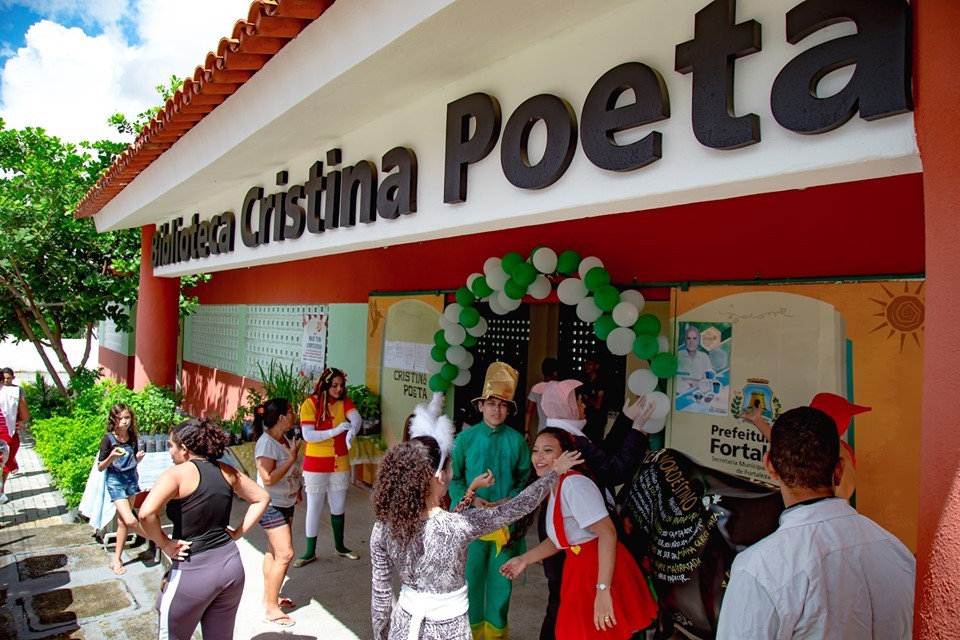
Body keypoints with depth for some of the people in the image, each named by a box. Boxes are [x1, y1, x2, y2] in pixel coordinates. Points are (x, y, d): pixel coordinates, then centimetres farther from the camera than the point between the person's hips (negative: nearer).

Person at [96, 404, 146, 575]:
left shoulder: (134, 437, 1)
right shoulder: (108, 439, -12)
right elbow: (100, 467, -8)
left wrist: (139, 457, -8)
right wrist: (112, 456, -26)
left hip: (132, 478, 5)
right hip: (115, 480, -5)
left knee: (123, 521, 10)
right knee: (130, 521, -15)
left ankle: (116, 559, 20)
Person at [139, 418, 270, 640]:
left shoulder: (178, 474, -13)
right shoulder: (226, 471, 3)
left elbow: (146, 514, -27)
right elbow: (262, 498, 11)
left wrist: (165, 544, -12)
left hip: (193, 571, -5)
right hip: (231, 564, 5)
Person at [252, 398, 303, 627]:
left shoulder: (285, 439, 2)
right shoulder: (266, 443, -24)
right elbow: (268, 479, -29)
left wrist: (296, 489, 17)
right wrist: (292, 458, -28)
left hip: (286, 503, 9)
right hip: (272, 505, -9)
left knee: (274, 551, 17)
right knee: (285, 554, -7)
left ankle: (269, 597, 31)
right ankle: (271, 609, 5)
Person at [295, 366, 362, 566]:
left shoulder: (345, 402, -2)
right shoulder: (310, 403, -11)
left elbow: (356, 418, -22)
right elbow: (307, 435, -19)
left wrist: (352, 432, -45)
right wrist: (334, 431, -31)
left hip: (340, 464, 3)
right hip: (316, 465, -3)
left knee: (339, 507, 16)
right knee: (314, 508, 6)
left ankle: (340, 547, 33)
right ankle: (310, 552, 22)